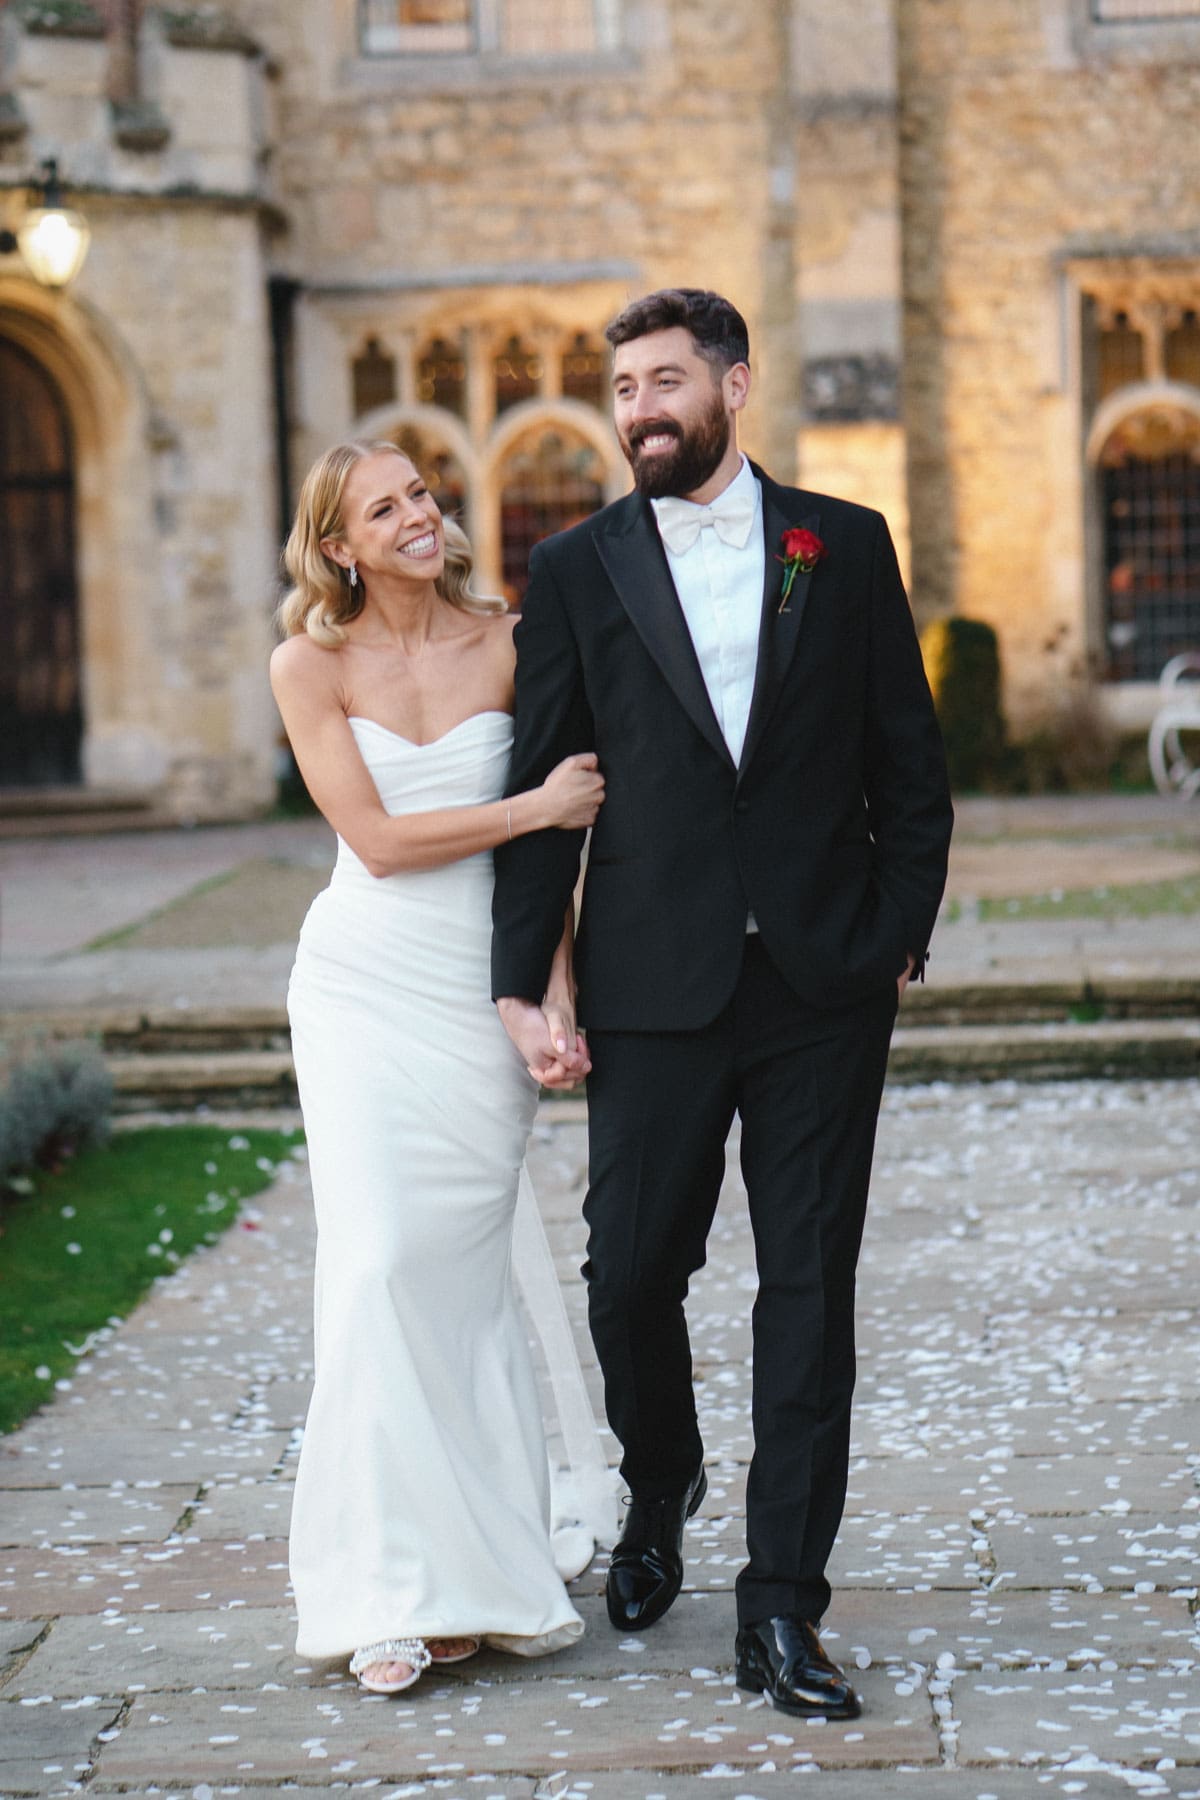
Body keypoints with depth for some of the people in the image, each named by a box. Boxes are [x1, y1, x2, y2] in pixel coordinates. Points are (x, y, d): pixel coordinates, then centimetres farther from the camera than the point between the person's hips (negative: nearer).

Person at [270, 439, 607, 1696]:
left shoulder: (506, 644, 2)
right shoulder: (311, 665, 0)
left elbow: (553, 833, 3)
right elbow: (377, 839, -6)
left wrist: (559, 988, -6)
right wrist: (531, 807, -12)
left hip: (486, 992, 1)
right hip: (365, 989, 0)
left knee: (468, 1269, 2)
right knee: (381, 1263, -8)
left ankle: (484, 1566, 11)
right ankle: (399, 1587, -3)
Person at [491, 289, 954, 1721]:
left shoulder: (846, 546, 7)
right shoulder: (576, 570, 5)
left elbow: (909, 768, 8)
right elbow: (539, 787, 4)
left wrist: (899, 941, 0)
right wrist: (518, 983, -2)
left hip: (825, 985, 0)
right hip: (656, 987, 0)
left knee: (808, 1292, 1)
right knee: (631, 1275, 5)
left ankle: (781, 1612, 7)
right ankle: (657, 1497, 36)